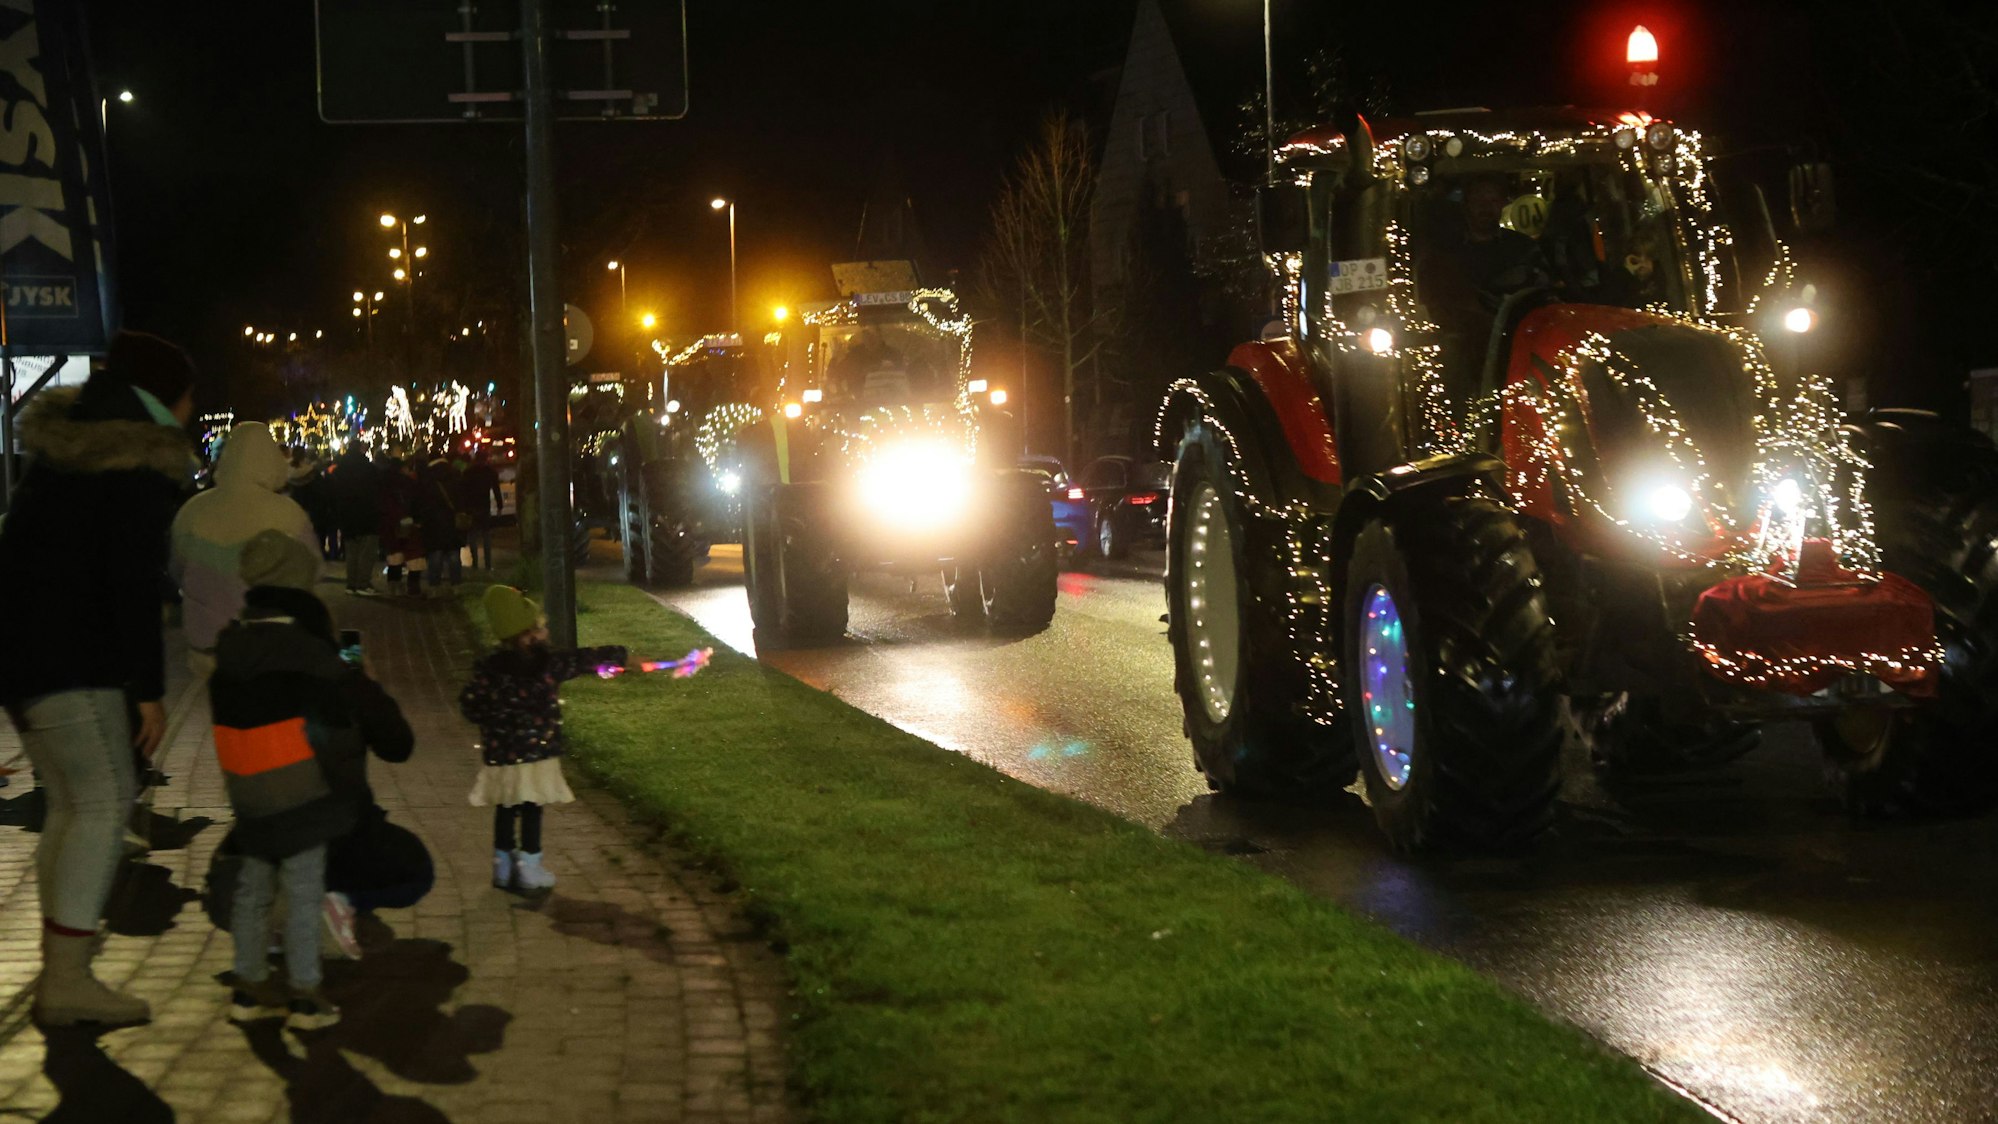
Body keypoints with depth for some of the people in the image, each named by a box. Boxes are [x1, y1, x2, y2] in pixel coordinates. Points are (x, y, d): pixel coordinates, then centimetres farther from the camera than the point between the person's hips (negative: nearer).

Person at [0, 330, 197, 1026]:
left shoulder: (70, 444, 18)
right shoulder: (141, 465, -12)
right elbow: (134, 583, -17)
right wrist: (149, 689, -15)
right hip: (65, 656, -10)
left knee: (73, 805, 13)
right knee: (102, 803, -10)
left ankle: (60, 971, 14)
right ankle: (67, 981, -14)